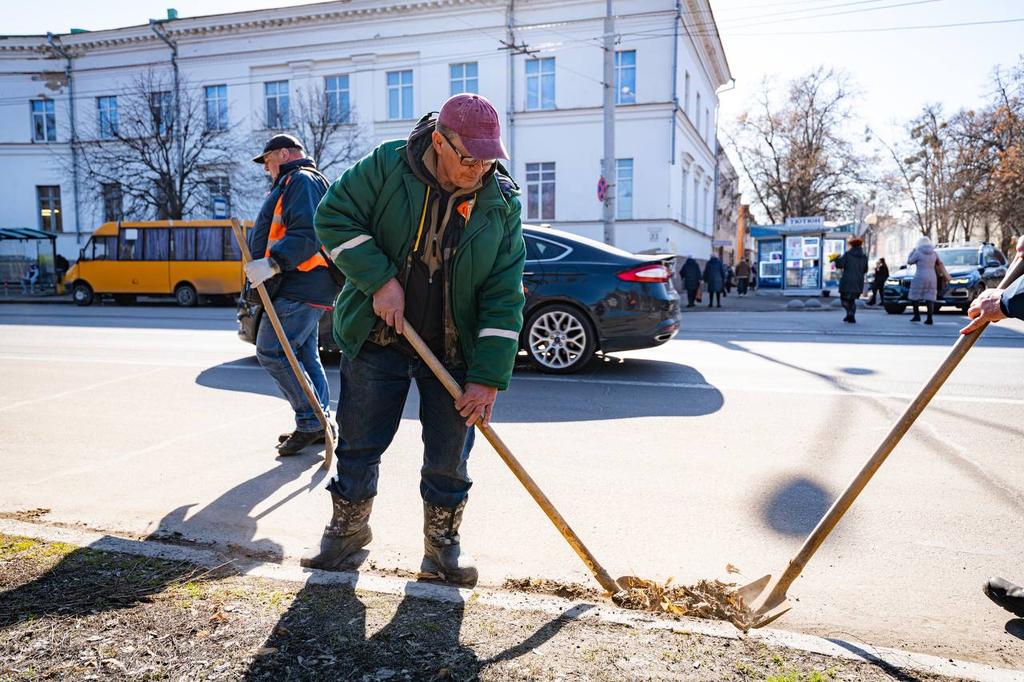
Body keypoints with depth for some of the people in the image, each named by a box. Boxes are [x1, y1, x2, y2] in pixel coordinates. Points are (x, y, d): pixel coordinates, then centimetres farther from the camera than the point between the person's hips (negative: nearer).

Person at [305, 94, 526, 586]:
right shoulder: (387, 166, -10)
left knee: (449, 457, 7)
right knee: (358, 443, 11)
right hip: (376, 341, 0)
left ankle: (441, 541, 29)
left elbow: (504, 297, -9)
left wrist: (488, 378, -13)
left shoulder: (502, 203, -7)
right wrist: (380, 280, -18)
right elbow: (334, 216, -7)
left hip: (454, 351, 1)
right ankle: (348, 528, 35)